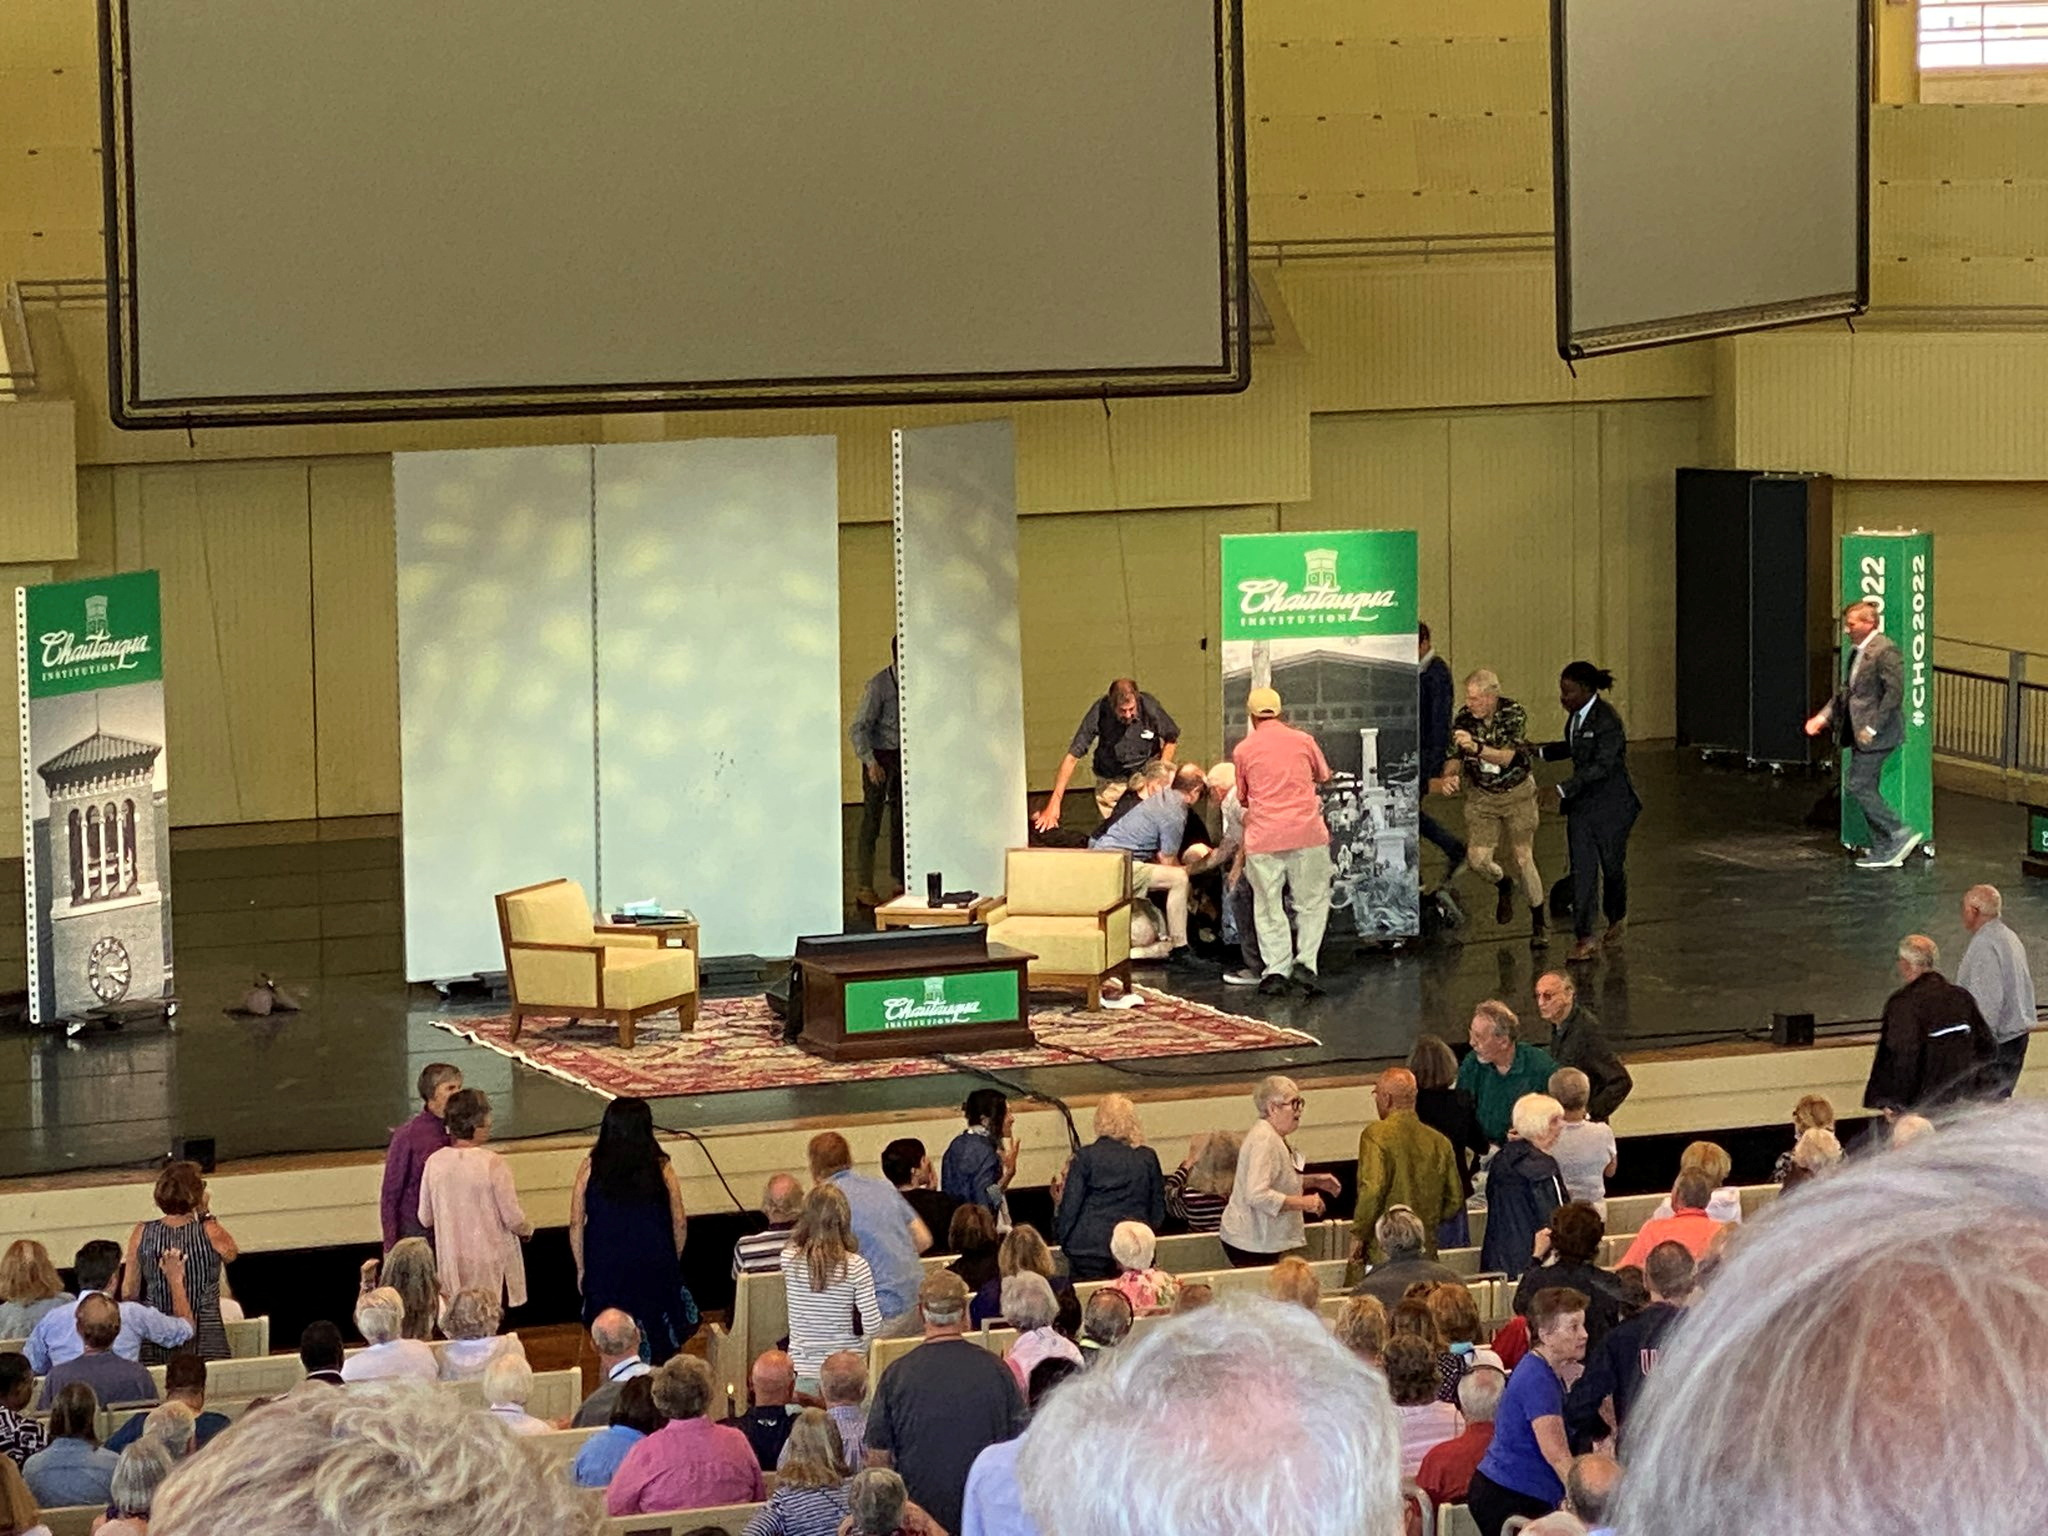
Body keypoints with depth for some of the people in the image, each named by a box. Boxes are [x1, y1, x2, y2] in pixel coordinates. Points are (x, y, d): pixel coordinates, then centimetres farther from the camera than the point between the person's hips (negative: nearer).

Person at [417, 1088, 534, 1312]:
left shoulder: (435, 1162, -3)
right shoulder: (493, 1164, -16)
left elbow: (425, 1219, 6)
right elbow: (514, 1219, -11)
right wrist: (527, 1231, 11)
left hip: (451, 1264, 4)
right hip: (489, 1265, -4)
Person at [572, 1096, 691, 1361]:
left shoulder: (590, 1168, -8)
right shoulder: (661, 1168, -9)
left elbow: (576, 1224, -4)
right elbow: (680, 1223, -2)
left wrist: (581, 1269, 8)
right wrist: (672, 1263, 14)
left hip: (605, 1271, 0)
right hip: (654, 1268, 0)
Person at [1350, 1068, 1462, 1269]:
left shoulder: (1375, 1134, -8)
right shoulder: (1439, 1141, 7)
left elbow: (1372, 1190, -18)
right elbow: (1454, 1201, 12)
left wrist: (1358, 1235, -8)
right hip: (1426, 1251, 5)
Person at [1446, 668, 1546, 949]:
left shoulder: (1514, 715, -20)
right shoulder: (1464, 719, -11)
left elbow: (1511, 757, -28)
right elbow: (1454, 754, -3)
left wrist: (1476, 748, -43)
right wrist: (1450, 775, -26)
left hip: (1517, 792, -3)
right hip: (1481, 796, 3)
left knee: (1523, 859, -4)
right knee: (1477, 857, -9)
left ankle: (1539, 924, 12)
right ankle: (1503, 885, 27)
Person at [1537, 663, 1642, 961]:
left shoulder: (1607, 721, -21)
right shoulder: (1577, 715, 5)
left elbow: (1602, 766, -27)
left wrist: (1563, 790, -31)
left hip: (1611, 805, -7)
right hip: (1582, 804, 7)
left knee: (1612, 866, 10)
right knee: (1582, 869, -2)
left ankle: (1617, 918, 36)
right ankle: (1584, 938, -4)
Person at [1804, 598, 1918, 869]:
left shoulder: (1885, 651, -17)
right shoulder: (1857, 651, 13)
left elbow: (1894, 693, -21)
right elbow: (1845, 690, 20)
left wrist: (1872, 728, -21)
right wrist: (1823, 717, 10)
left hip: (1876, 734, -10)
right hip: (1860, 733, 10)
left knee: (1858, 787, -11)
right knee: (1867, 790, 11)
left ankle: (1900, 834, -3)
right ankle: (1884, 851, 16)